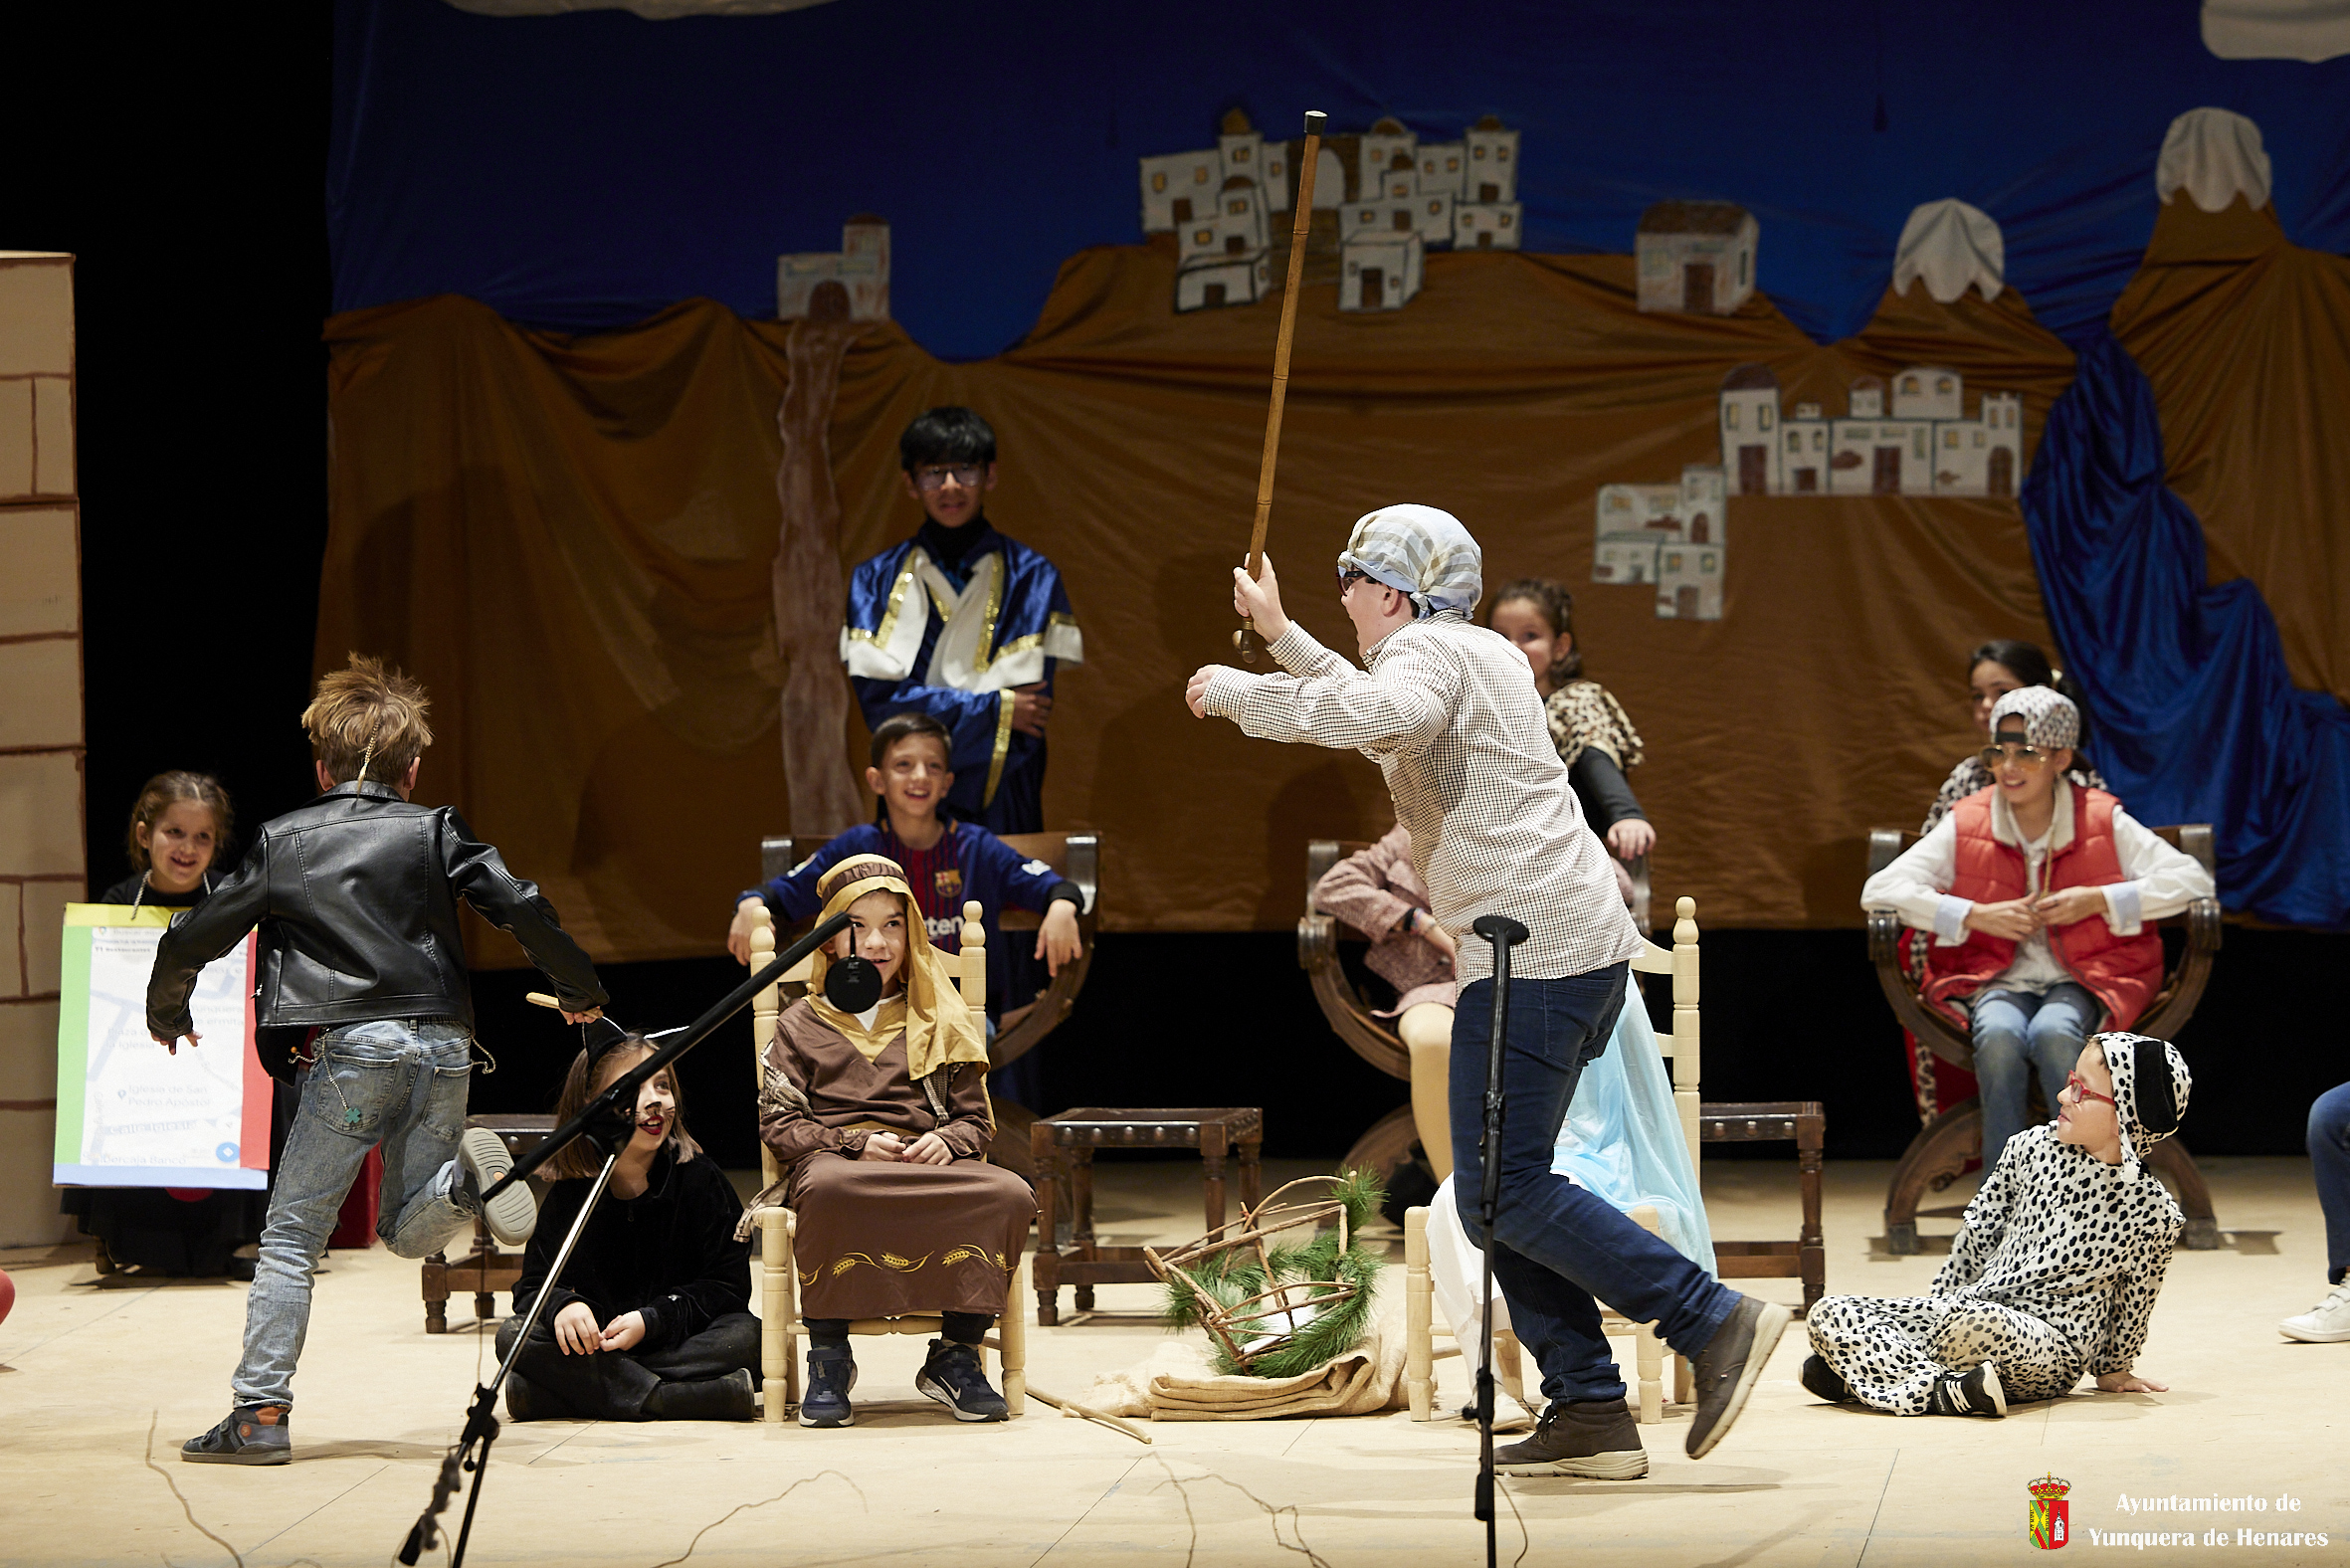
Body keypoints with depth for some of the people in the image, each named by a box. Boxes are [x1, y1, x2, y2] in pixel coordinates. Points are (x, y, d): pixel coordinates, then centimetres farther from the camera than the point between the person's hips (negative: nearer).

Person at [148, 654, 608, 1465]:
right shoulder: (435, 830, 13)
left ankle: (259, 1412, -4)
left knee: (291, 1232, 4)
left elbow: (193, 939, 13)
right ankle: (466, 1176, -19)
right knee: (408, 1231, 14)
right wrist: (580, 990, 17)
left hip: (353, 1047, -2)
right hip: (444, 1046, 2)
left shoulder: (283, 839, 11)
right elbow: (522, 909, 2)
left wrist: (167, 1012, 33)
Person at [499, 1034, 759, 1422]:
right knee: (513, 1336, -24)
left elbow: (729, 1285, -7)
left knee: (745, 1335, -32)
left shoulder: (700, 1178, -4)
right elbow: (534, 1284, 3)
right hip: (595, 1343, 2)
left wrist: (652, 1320, -21)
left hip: (684, 1338, -1)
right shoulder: (569, 1194, 2)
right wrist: (562, 1304, -23)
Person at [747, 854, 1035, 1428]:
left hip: (927, 1162, 3)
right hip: (835, 1161, -2)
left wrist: (947, 1142, -7)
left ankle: (955, 1354, -18)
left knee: (1009, 1195, -31)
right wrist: (856, 1144, -11)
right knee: (830, 1186, -43)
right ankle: (829, 1358, -27)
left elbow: (977, 1118, 18)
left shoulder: (937, 1024, 23)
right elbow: (778, 1123, 6)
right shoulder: (802, 1024, 17)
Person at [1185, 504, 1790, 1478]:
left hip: (1529, 954, -10)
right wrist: (1280, 636, 46)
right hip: (1584, 949, 10)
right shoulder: (1478, 656, 25)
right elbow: (1384, 725, 46)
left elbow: (1375, 713, -31)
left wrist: (1237, 693, -19)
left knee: (1503, 1191, -11)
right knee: (1497, 1190, 11)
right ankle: (1590, 1414, 5)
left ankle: (1716, 1322, -15)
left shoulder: (1429, 650, -6)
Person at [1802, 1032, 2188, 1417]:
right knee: (1829, 1313, -11)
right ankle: (1944, 1389, -27)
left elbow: (2136, 1302, 4)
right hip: (1966, 1305, 6)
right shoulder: (2032, 1148, 1)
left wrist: (2113, 1370, 16)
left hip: (2052, 1346, -6)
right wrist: (1936, 1302, 14)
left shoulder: (2152, 1212, -11)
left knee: (1976, 1324, -43)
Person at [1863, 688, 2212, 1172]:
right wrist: (1977, 916, -11)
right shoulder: (1965, 826, 4)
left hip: (2082, 983, -1)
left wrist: (2098, 901, -12)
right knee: (1999, 1037, -35)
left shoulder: (2104, 821, 3)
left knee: (2053, 1033, -36)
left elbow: (2192, 879, -2)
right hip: (1996, 982, 1)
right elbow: (1878, 890, -2)